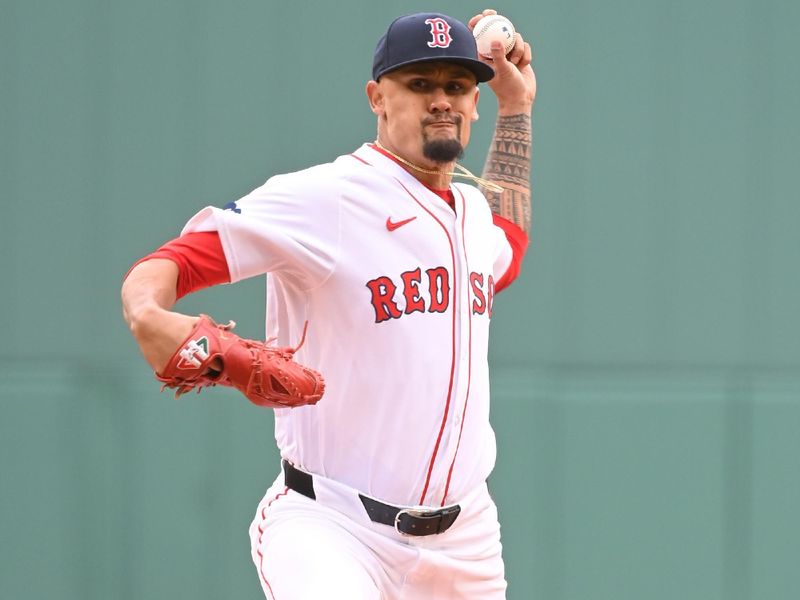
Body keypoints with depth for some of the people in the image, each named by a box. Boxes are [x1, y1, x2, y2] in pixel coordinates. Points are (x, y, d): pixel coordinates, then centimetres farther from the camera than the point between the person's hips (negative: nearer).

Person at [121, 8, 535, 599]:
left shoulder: (473, 209, 15)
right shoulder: (322, 197, -10)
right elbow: (170, 263, -18)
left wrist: (516, 106, 34)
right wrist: (149, 317, -40)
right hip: (329, 528, -7)